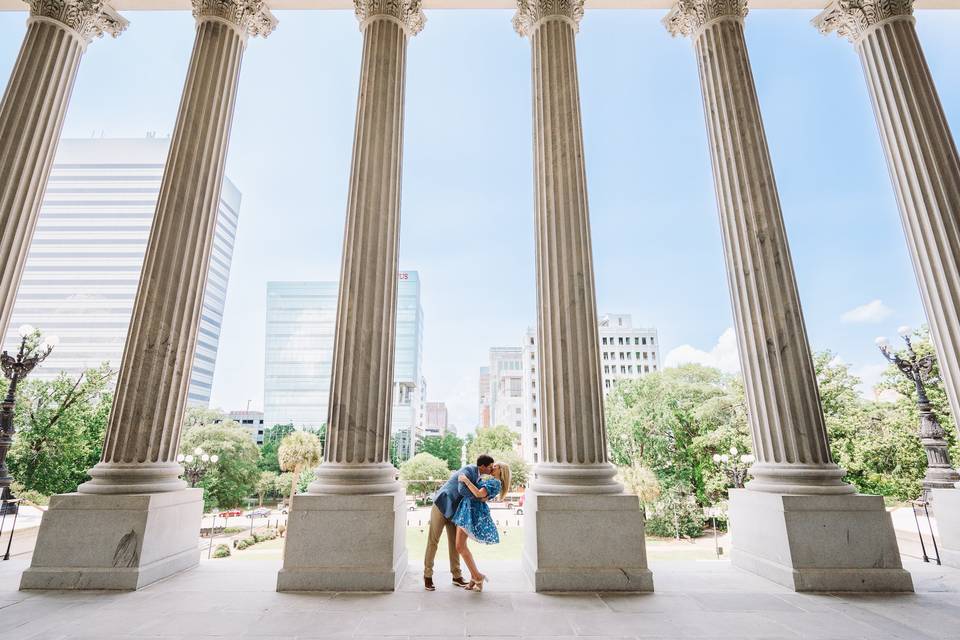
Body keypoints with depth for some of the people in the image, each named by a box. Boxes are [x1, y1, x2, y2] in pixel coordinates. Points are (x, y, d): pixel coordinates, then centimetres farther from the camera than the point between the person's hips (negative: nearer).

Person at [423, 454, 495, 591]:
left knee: (454, 542, 9)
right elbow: (462, 489, -40)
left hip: (453, 510, 8)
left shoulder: (477, 475, 2)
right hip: (441, 506, -8)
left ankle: (457, 576, 17)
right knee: (433, 541, 0)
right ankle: (428, 576, 11)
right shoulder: (468, 470, -25)